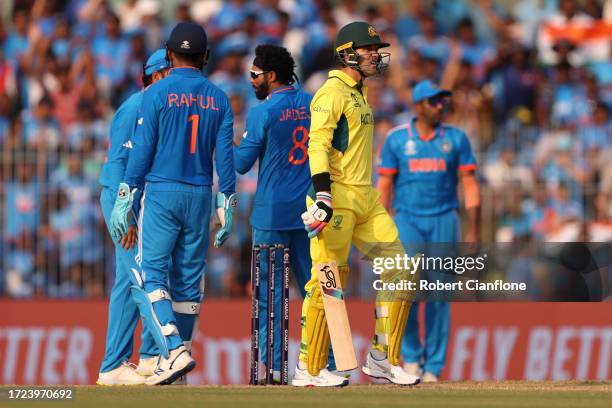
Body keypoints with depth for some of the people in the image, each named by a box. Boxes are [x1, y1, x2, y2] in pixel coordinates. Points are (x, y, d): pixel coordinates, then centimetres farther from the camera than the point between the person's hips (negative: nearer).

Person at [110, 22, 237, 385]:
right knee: (189, 276, 9)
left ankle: (176, 349, -20)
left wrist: (125, 198, -3)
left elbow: (143, 148, -8)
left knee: (151, 270, -3)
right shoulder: (218, 99, 5)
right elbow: (225, 155, 3)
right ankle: (177, 357, 13)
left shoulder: (158, 93, -6)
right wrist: (227, 208, 7)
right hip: (200, 196, 4)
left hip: (161, 192, -4)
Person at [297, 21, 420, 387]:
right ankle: (309, 370, -5)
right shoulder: (332, 92, -9)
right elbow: (317, 145, -19)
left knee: (399, 270, 5)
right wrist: (323, 196, -28)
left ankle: (383, 359, 12)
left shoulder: (358, 93, 20)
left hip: (366, 199, 10)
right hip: (337, 199, -10)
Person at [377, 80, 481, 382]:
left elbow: (470, 185, 4)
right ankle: (411, 355, 4)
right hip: (408, 221, -1)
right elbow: (385, 186, 4)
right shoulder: (396, 139, 2)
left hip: (444, 221, 1)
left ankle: (433, 367, 6)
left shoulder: (456, 139, 3)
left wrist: (474, 230, -3)